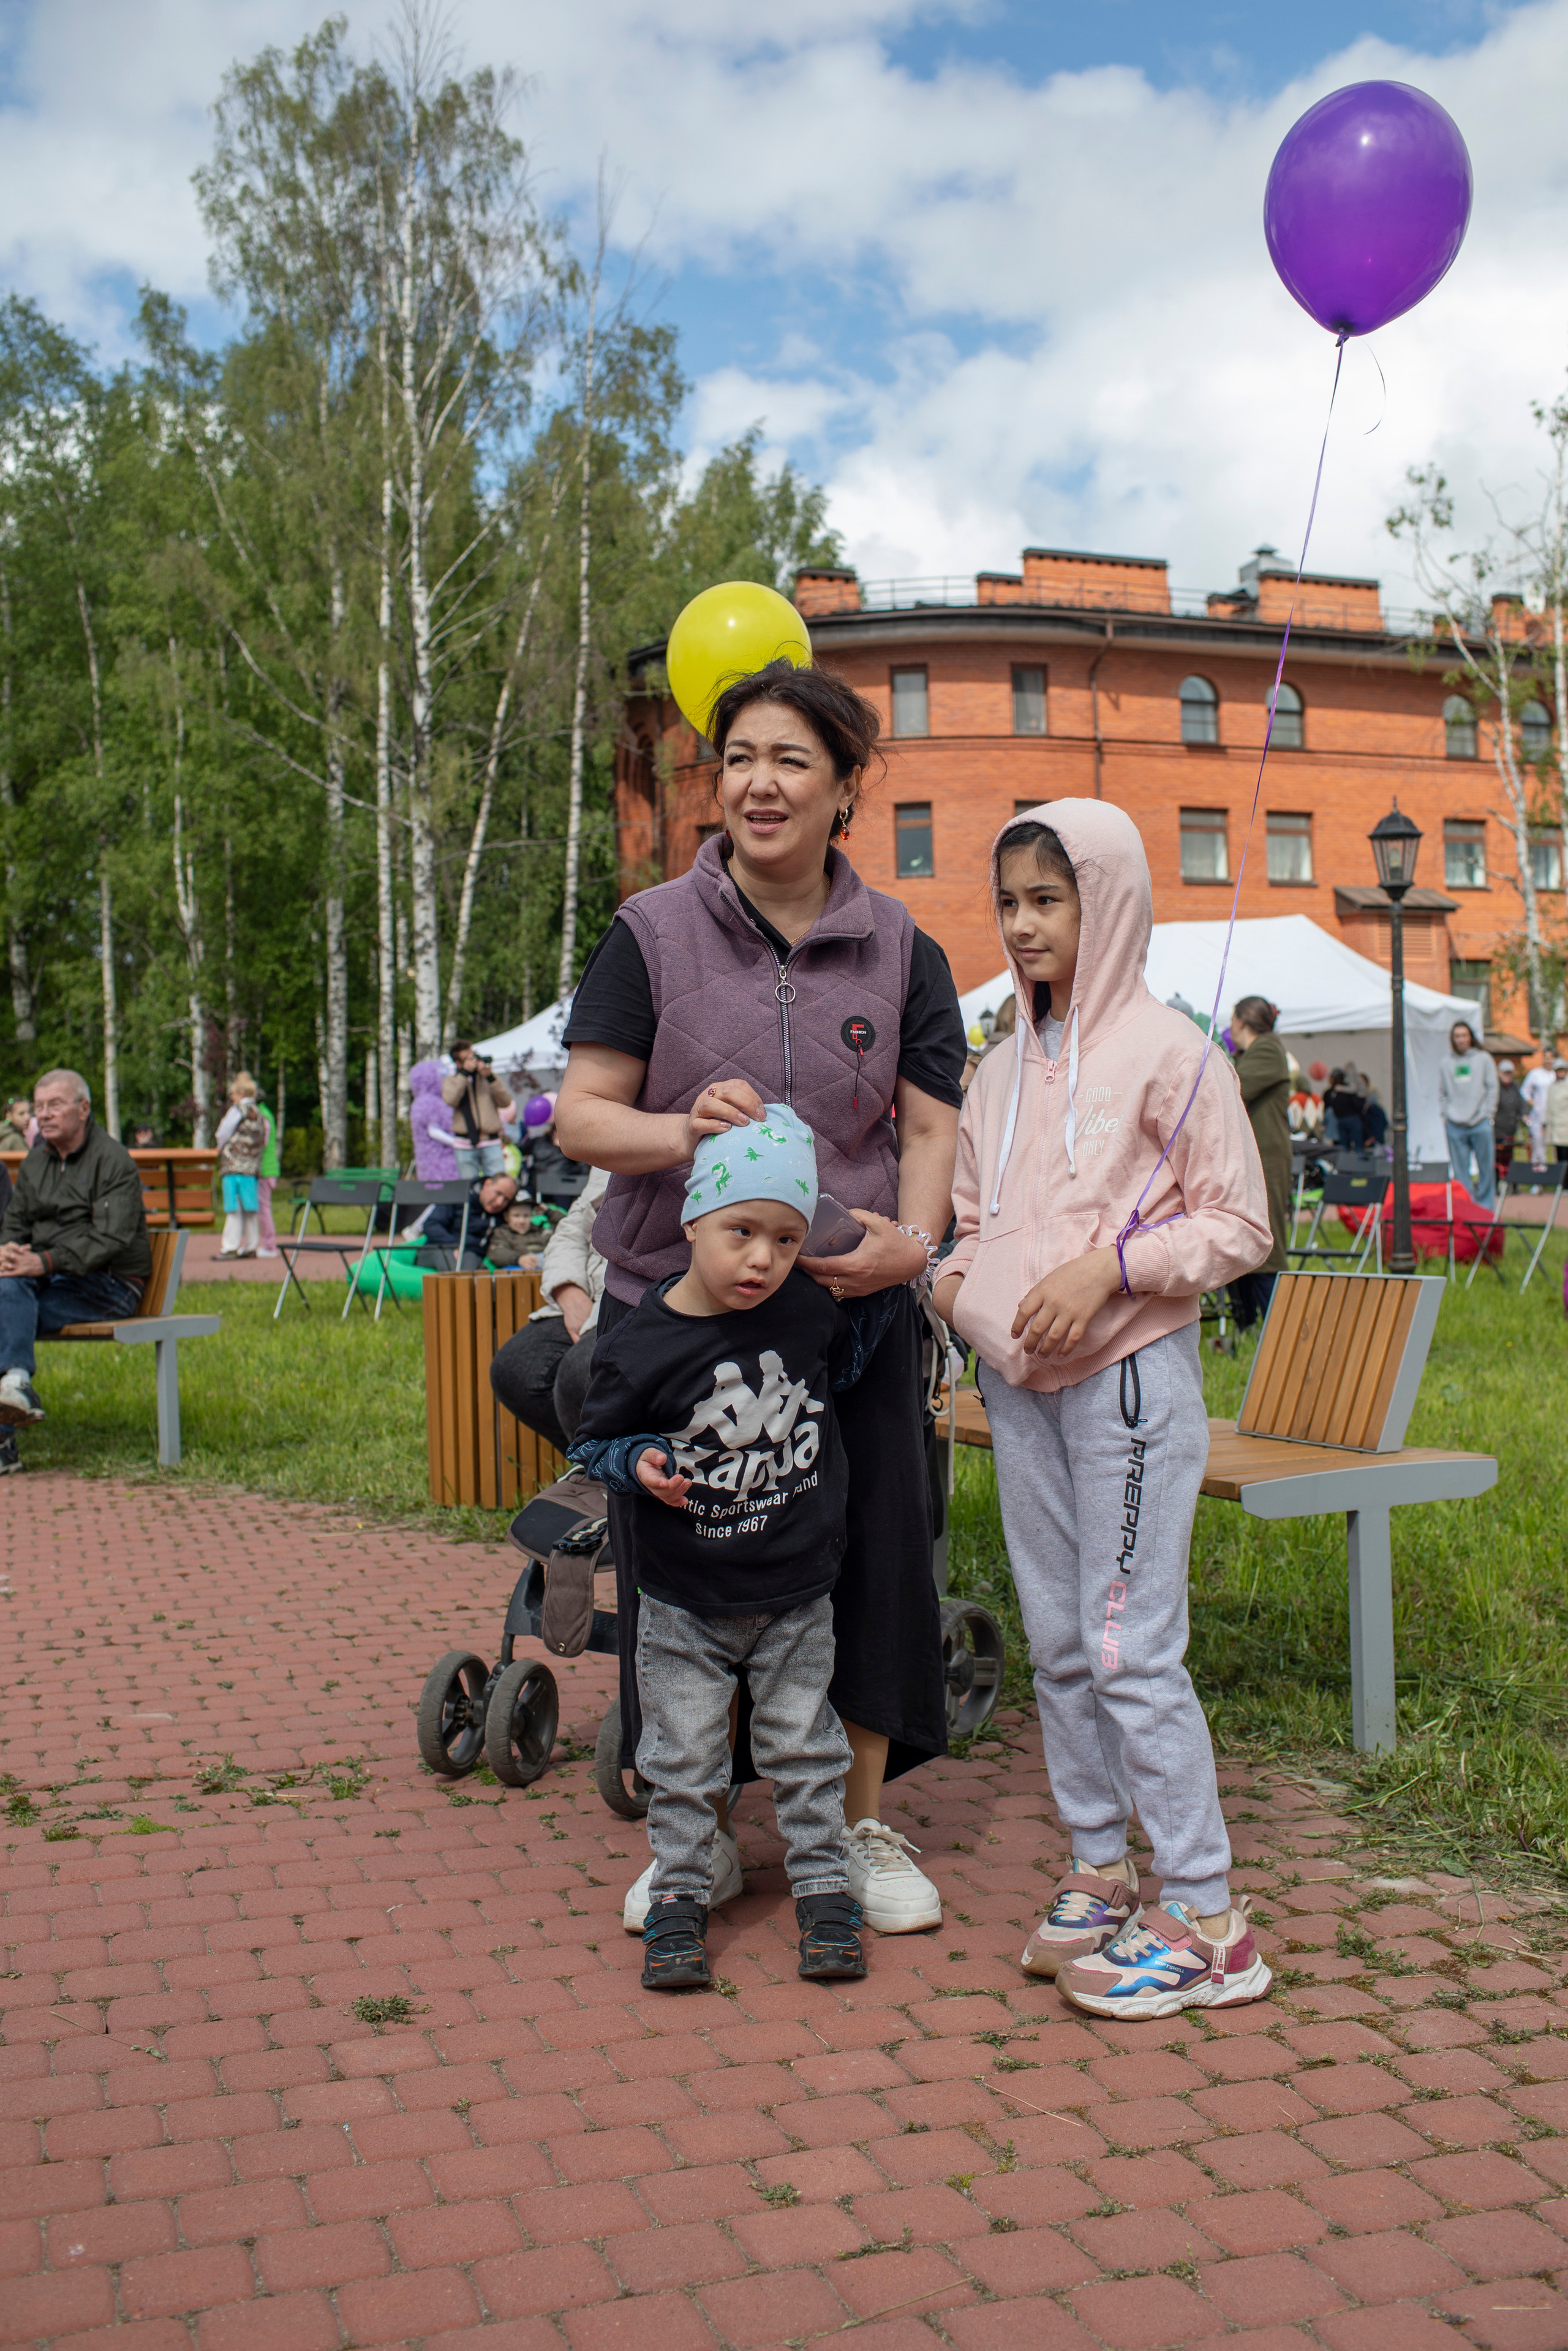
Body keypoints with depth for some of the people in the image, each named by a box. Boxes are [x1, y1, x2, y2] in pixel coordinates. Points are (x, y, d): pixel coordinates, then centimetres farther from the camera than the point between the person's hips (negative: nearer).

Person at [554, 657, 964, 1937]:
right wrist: (683, 1129, -22)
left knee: (866, 1558, 5)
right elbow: (581, 1112, -2)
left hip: (852, 1308, 1)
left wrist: (913, 1240, -16)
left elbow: (931, 1127, 3)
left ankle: (864, 1824, 25)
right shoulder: (652, 933, 1)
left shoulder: (901, 950, 7)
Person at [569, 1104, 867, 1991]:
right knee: (683, 1759, 10)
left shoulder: (809, 1306, -9)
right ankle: (678, 1895, 26)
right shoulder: (641, 1346, -18)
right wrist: (639, 1464, -21)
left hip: (798, 1593, 2)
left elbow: (848, 1363, 16)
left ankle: (825, 1886, 28)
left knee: (805, 1750, 14)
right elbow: (594, 1439, -6)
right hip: (686, 1604, -1)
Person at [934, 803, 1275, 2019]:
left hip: (1131, 1372, -6)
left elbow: (1240, 1225, -6)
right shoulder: (1003, 1072, 13)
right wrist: (956, 1280, 1)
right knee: (1056, 1642, 12)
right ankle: (1099, 1871, 25)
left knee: (1132, 1647, -7)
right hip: (1019, 1381, 7)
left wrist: (1112, 1262, -18)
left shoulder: (1168, 1050, -6)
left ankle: (1206, 1918, 3)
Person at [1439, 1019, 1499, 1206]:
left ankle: (1485, 1205, 5)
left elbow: (1492, 1088, 5)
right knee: (1460, 1171, 0)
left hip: (1480, 1123, -1)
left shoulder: (1484, 1058, 6)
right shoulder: (1445, 1062, 10)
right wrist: (1446, 1114, 2)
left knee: (1485, 1168, -1)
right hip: (1454, 1126, 1)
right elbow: (1442, 1092, 14)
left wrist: (1488, 1113, -2)